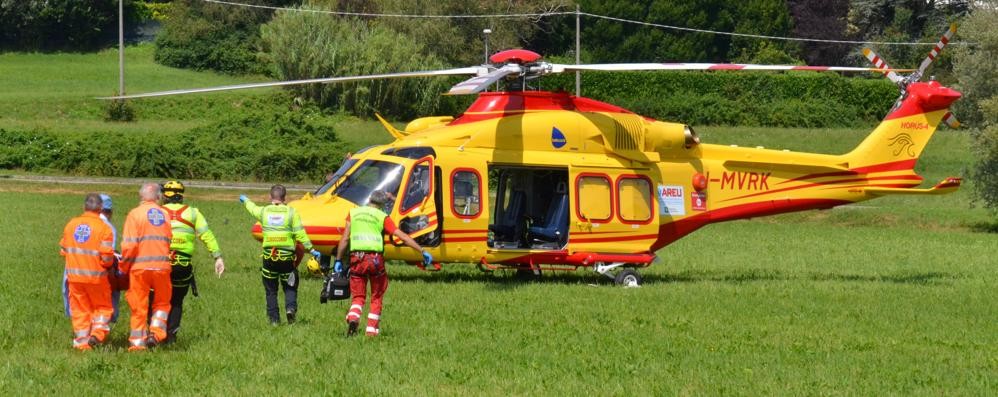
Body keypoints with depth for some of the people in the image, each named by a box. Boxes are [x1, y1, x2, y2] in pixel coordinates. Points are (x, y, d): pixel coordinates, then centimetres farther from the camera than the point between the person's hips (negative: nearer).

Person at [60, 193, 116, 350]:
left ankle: (81, 341, 11)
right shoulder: (103, 228, -11)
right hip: (96, 275, -3)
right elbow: (107, 257, -14)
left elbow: (63, 249, 11)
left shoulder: (71, 224, 3)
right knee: (103, 307, 14)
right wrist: (109, 263, 8)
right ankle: (98, 333, -6)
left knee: (79, 309, 12)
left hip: (74, 275, 3)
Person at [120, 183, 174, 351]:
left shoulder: (135, 214, -5)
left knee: (139, 306, 7)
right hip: (162, 266, 3)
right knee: (162, 302, 18)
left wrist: (124, 266, 1)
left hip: (140, 267, -3)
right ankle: (156, 332, 0)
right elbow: (170, 241, 9)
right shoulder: (165, 214, 8)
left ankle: (137, 342, 9)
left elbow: (130, 245, -10)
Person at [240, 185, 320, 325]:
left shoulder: (263, 211, 4)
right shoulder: (291, 212, -3)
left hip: (269, 257, 1)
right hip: (287, 256, -1)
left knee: (271, 290, 12)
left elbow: (252, 208, 28)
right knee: (290, 287, 11)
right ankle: (291, 307, -15)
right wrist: (312, 250, 1)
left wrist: (245, 200, 50)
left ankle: (274, 318, 10)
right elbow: (300, 235, -7)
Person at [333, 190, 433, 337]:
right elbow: (402, 236, -2)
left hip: (357, 258, 2)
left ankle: (353, 318, -18)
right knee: (376, 297, 15)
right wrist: (422, 251, 0)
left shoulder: (353, 213, 10)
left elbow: (345, 239, 7)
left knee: (358, 296, 10)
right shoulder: (382, 217, 2)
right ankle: (372, 329, 13)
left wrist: (338, 260, 13)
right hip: (375, 258, -2)